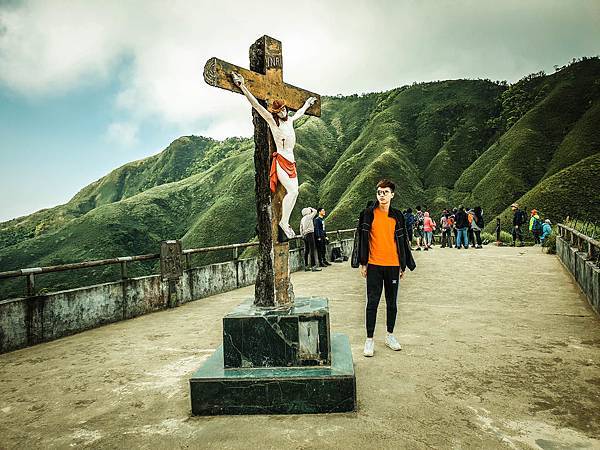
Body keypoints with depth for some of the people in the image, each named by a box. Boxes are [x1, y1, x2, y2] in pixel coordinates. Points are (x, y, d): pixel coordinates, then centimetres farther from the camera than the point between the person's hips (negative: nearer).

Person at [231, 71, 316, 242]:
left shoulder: (290, 120, 15)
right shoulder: (272, 120, -3)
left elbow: (300, 112, 38)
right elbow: (256, 105, -12)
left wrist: (307, 104, 54)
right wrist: (242, 86, -18)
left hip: (291, 160, 7)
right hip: (281, 160, -7)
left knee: (294, 192, 0)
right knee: (292, 191, -18)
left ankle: (285, 223, 3)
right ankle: (284, 222, -11)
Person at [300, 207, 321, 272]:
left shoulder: (302, 219, 15)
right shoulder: (309, 217, -5)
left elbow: (301, 229, 15)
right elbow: (315, 211, 5)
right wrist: (311, 208, 20)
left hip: (305, 235, 8)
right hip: (310, 234, -8)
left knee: (306, 251, 10)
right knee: (312, 250, -10)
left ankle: (306, 266, 14)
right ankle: (313, 266, -14)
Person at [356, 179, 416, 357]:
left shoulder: (397, 216, 7)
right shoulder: (368, 213, -1)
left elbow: (403, 241, 10)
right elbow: (363, 239, -1)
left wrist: (404, 265, 9)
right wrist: (363, 263, -4)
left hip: (393, 265, 3)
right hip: (374, 265, -3)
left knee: (392, 302, 12)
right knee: (372, 302, 0)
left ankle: (390, 336, 27)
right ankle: (369, 339, 8)